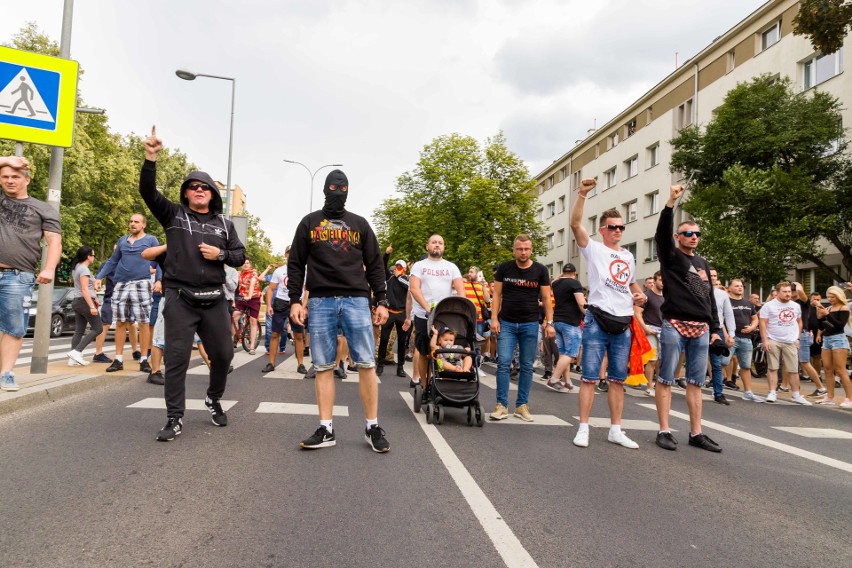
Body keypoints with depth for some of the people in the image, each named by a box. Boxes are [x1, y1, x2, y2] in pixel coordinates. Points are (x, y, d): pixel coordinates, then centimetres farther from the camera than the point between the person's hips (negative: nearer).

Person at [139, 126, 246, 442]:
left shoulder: (224, 224, 13)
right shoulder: (173, 215, 7)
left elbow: (240, 256, 13)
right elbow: (148, 191, -7)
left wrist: (220, 254, -8)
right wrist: (151, 157, -19)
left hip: (214, 300, 3)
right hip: (180, 299, -2)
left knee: (223, 354, 7)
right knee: (176, 358, -2)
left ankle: (213, 399, 33)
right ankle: (175, 418, 8)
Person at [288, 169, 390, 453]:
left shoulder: (360, 224, 14)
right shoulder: (309, 222, 13)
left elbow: (374, 265, 12)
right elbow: (296, 264, 11)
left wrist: (381, 301, 4)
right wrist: (295, 300, 1)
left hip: (356, 300, 0)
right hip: (320, 302, 0)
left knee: (366, 363, -5)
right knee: (323, 366, 1)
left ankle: (373, 427, 4)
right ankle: (326, 429, 8)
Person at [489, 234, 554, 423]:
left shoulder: (540, 270, 2)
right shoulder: (504, 268, 2)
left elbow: (546, 298, 3)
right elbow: (497, 294, 4)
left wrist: (549, 323, -4)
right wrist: (494, 318, -5)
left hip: (530, 324, 1)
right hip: (506, 323, 0)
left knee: (527, 366, 6)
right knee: (503, 363, -6)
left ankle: (522, 406, 16)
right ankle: (502, 405, 2)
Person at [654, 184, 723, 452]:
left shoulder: (703, 264, 19)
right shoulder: (670, 256, 3)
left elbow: (710, 298, 20)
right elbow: (661, 233, -16)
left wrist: (715, 328, 15)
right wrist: (671, 203, -25)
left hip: (701, 329, 6)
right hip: (674, 325, -6)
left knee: (696, 382, 8)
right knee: (666, 379, -2)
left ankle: (696, 433, 14)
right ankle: (664, 431, 4)